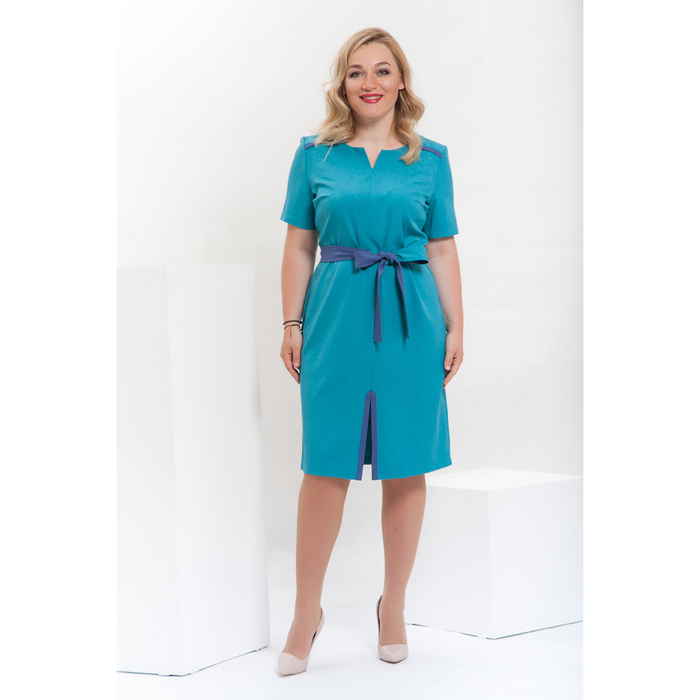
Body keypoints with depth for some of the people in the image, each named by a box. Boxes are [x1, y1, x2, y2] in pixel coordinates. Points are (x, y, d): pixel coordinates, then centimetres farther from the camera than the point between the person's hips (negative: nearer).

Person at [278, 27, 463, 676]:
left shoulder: (430, 158, 6)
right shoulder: (315, 153, 5)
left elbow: (443, 250, 7)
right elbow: (299, 246, 6)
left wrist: (455, 328, 2)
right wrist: (292, 324, 0)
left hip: (411, 322, 1)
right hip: (336, 318, -1)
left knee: (407, 467, 6)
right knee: (324, 468, 0)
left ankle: (393, 606, 23)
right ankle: (307, 613, 13)